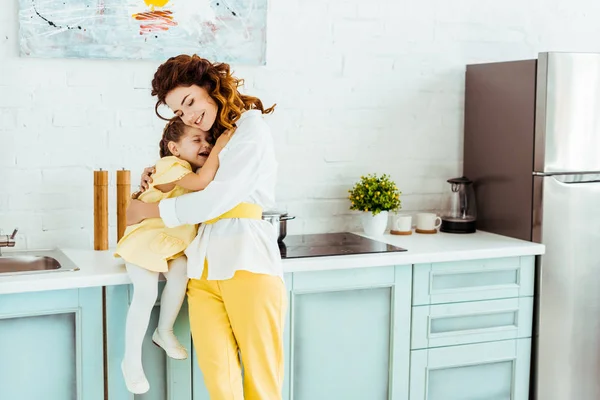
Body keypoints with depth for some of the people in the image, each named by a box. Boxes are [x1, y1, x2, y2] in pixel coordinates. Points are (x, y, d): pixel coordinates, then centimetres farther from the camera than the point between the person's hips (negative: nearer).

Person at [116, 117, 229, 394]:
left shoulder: (200, 171, 6)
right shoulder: (170, 165, -21)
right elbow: (202, 181, -38)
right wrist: (221, 144, -33)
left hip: (175, 243, 6)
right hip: (145, 237, -6)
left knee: (181, 272, -24)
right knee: (146, 292, -23)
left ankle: (164, 332, 0)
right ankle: (131, 359, -6)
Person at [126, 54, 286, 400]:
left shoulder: (252, 128, -1)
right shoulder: (210, 140, 23)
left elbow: (215, 199, -9)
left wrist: (148, 210, 1)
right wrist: (159, 183, 14)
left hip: (246, 261, -6)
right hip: (204, 267, 6)